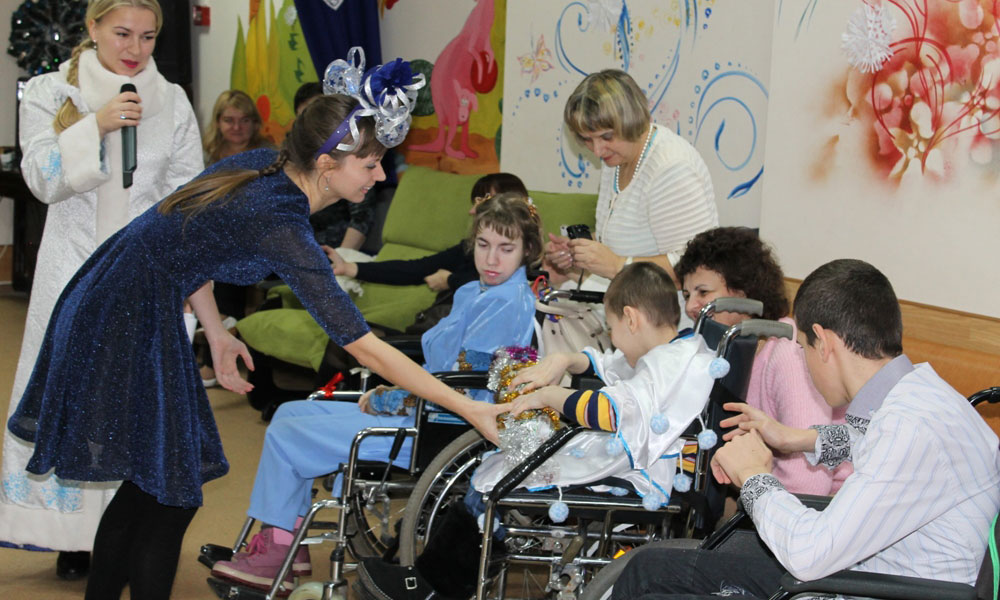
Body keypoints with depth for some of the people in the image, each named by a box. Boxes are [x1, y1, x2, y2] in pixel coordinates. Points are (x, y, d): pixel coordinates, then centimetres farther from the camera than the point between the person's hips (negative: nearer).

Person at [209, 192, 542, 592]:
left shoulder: (509, 304, -17)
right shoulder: (472, 292, 13)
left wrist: (386, 401, -10)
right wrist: (389, 393, 1)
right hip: (416, 407, 10)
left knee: (284, 437, -5)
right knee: (289, 413, 16)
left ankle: (274, 556, 9)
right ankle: (290, 543, 14)